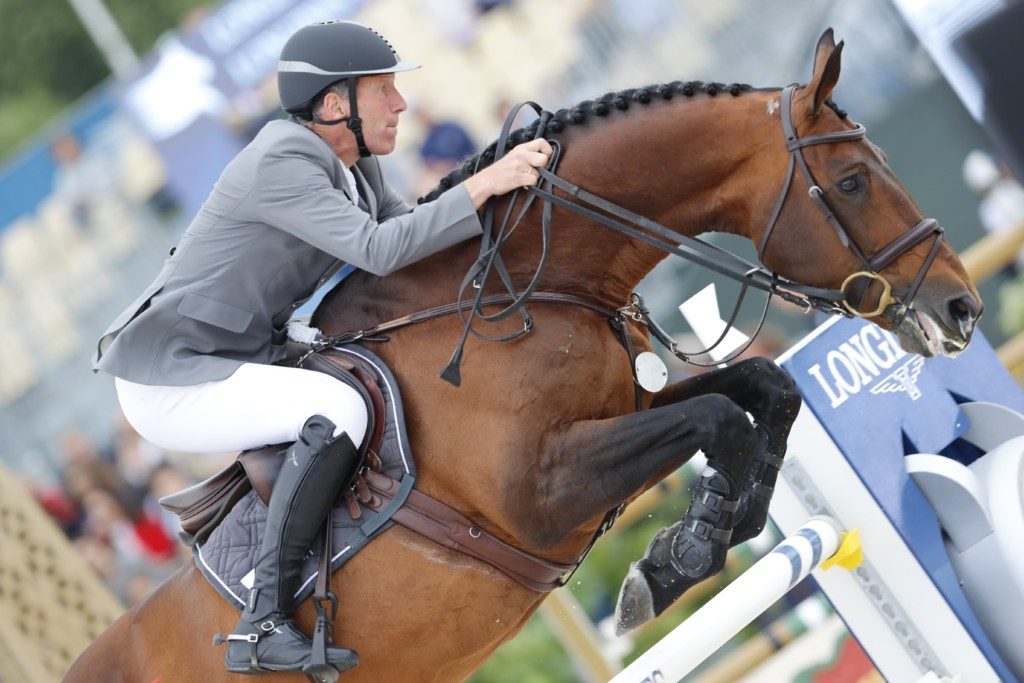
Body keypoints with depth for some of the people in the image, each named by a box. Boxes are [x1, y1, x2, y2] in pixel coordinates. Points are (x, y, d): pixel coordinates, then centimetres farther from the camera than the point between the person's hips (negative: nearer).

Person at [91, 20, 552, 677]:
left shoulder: (355, 166, 6)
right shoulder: (280, 162, -22)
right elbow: (379, 250, -31)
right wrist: (484, 185, -31)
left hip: (235, 362, 10)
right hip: (169, 381, -10)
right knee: (338, 409, -31)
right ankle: (263, 625, -26)